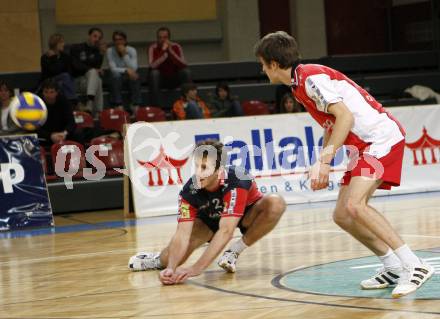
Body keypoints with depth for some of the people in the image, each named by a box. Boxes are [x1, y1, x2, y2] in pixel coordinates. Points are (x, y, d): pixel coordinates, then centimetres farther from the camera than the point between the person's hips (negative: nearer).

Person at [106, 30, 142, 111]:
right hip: (117, 77, 0)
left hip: (130, 76, 0)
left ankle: (136, 107, -37)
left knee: (135, 78, -33)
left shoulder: (132, 50, -9)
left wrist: (125, 54, -25)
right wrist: (126, 70, -31)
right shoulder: (110, 51, -10)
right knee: (116, 77, -34)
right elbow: (113, 69, -17)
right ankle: (119, 107, -39)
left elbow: (134, 69, -21)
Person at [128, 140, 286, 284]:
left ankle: (236, 250, -14)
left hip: (246, 214, -2)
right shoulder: (190, 190, -30)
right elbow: (182, 234, -30)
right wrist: (171, 268, -48)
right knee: (173, 256, -20)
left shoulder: (236, 181, -40)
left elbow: (226, 231, -44)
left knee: (275, 203, -34)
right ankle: (160, 259, 21)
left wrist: (196, 268, -50)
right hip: (209, 219, 2)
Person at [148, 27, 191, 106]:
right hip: (161, 80, -1)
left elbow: (183, 65, -21)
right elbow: (152, 66, -29)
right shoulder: (153, 48, -13)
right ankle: (156, 106, -28)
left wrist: (171, 51, -28)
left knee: (186, 71, -24)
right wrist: (163, 52, -35)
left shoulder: (176, 47, -8)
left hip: (175, 79, 1)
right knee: (154, 73, -31)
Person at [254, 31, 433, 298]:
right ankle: (394, 269, 11)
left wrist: (324, 160, -24)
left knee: (354, 205, -25)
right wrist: (321, 166, 12)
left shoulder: (311, 77, -15)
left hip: (383, 137, -10)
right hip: (364, 146, 10)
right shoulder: (300, 84, 16)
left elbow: (345, 117, -23)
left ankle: (414, 266, -23)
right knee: (342, 215, 6)